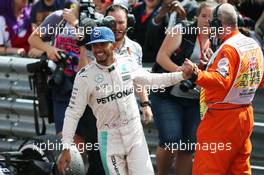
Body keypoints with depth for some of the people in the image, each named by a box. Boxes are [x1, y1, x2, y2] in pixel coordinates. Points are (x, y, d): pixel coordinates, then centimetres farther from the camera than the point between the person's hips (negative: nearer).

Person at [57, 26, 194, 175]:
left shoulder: (128, 63, -1)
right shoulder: (85, 76, -11)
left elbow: (149, 79, 17)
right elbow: (73, 113, -8)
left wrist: (181, 75, 10)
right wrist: (66, 148, -14)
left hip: (135, 133, 2)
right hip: (109, 138, -2)